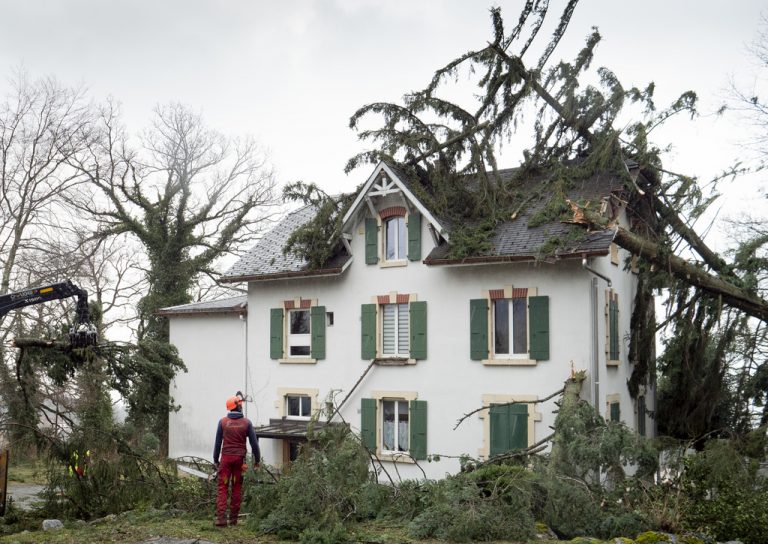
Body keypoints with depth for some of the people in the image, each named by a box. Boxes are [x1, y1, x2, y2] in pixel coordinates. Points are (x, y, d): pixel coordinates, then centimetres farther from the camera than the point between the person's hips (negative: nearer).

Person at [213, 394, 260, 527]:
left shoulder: (223, 421, -1)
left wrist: (215, 460, 11)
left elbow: (218, 442, 3)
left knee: (223, 487, 1)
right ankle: (233, 518, 11)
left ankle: (220, 517, -10)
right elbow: (254, 442, 1)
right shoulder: (246, 422, -1)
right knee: (237, 488, 8)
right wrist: (256, 460, 10)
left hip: (226, 457, 0)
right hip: (240, 458, 0)